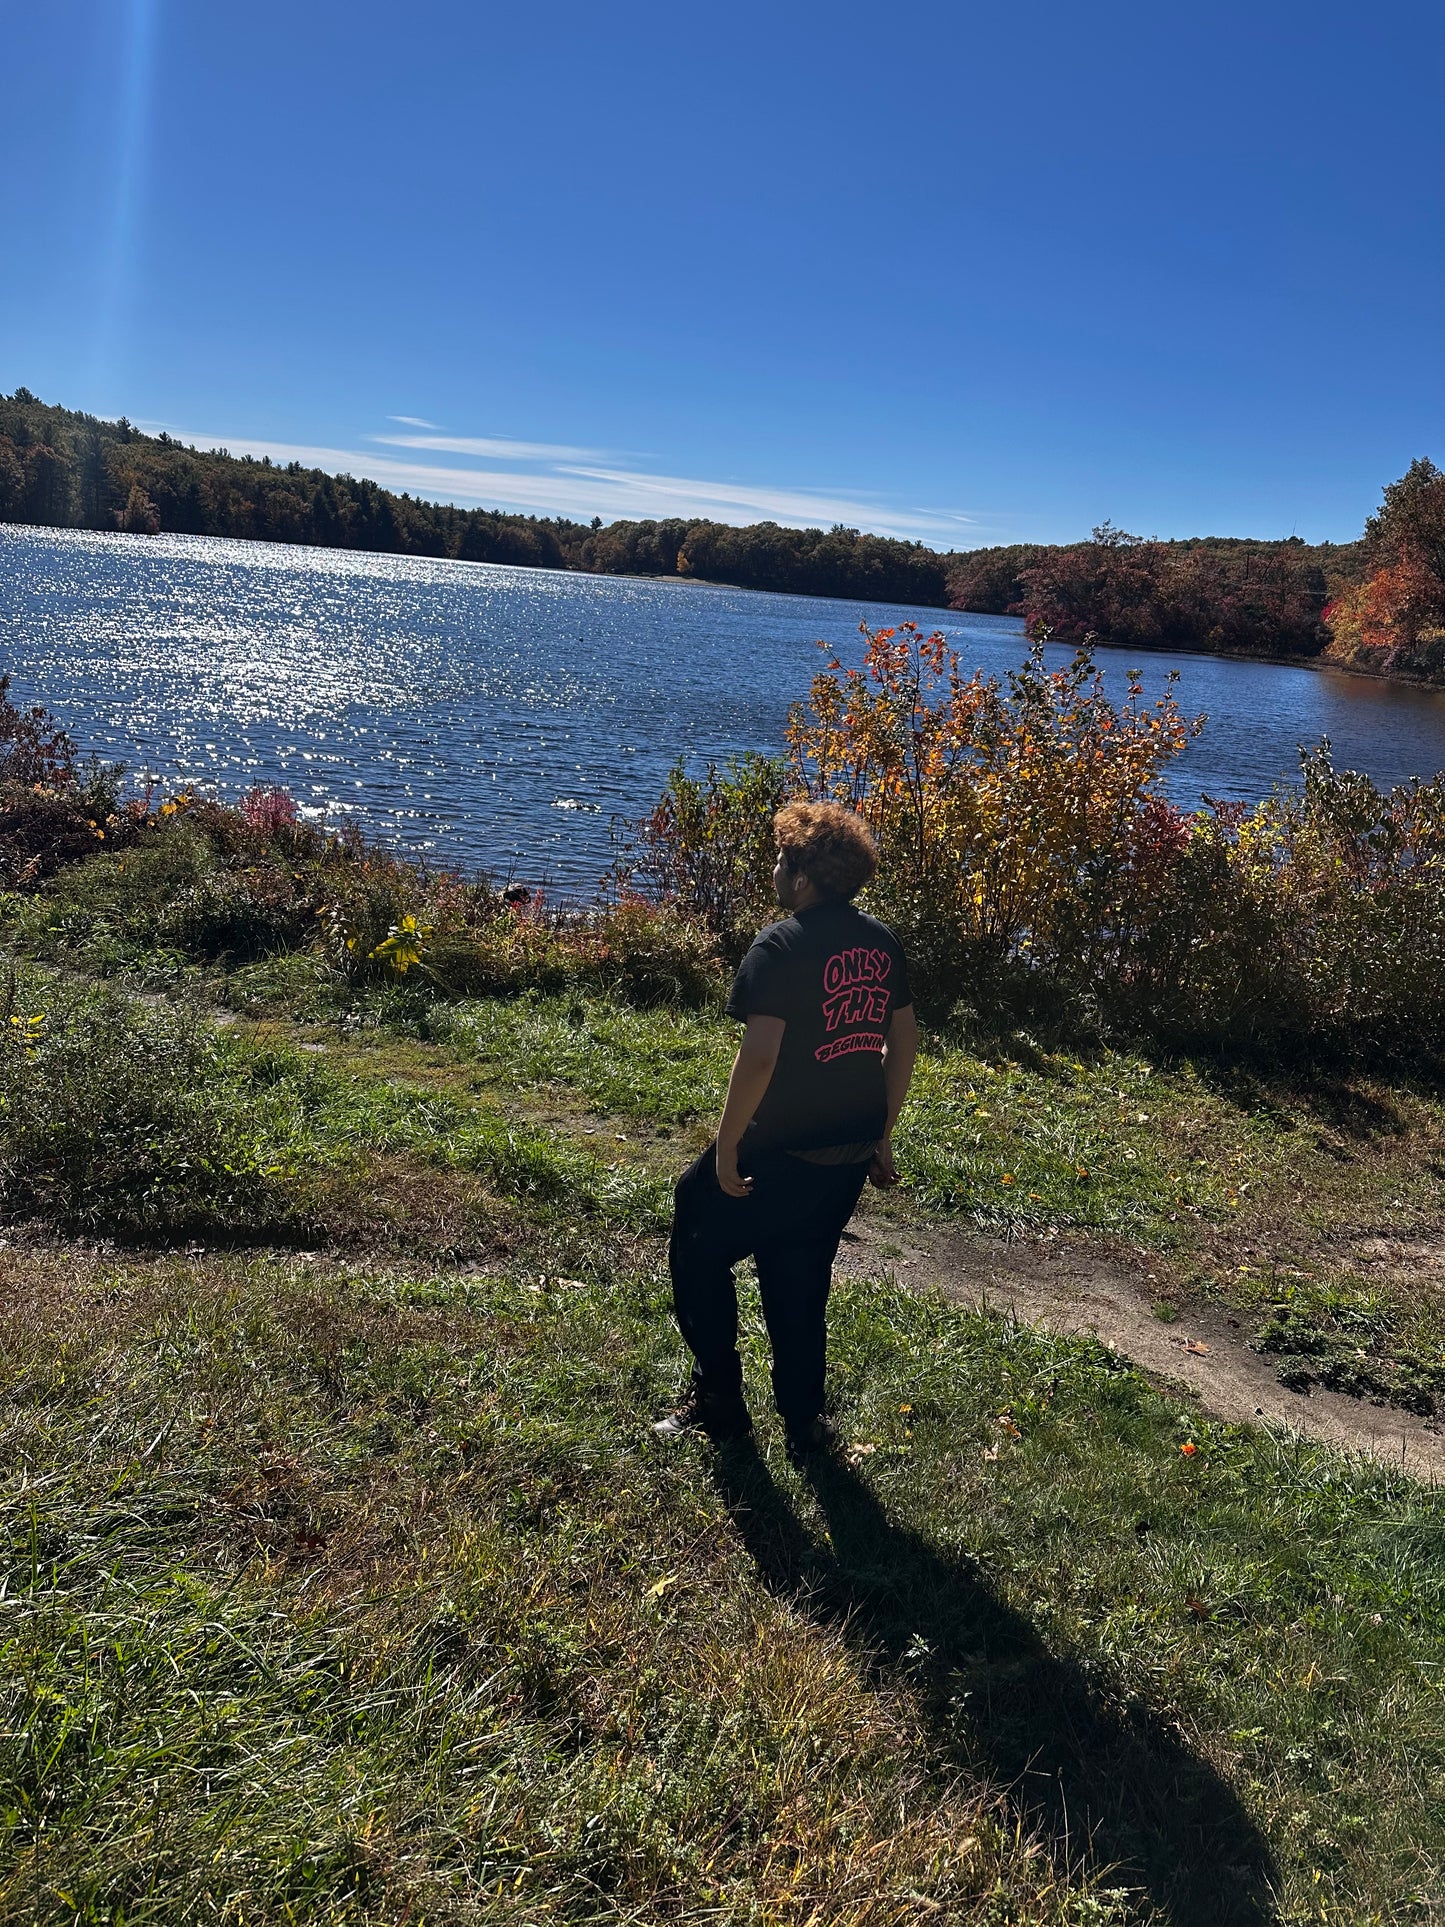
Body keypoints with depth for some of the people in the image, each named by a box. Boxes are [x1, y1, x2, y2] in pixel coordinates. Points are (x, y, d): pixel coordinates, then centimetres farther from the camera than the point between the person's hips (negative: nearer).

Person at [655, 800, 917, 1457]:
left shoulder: (782, 946, -18)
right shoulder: (882, 942, 3)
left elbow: (760, 1056, -25)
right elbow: (903, 1041, 10)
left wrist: (726, 1145, -15)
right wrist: (881, 1135, 18)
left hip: (779, 1152, -7)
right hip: (851, 1151, 7)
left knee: (698, 1251, 15)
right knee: (800, 1280, 21)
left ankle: (718, 1399, 23)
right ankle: (805, 1421, 30)